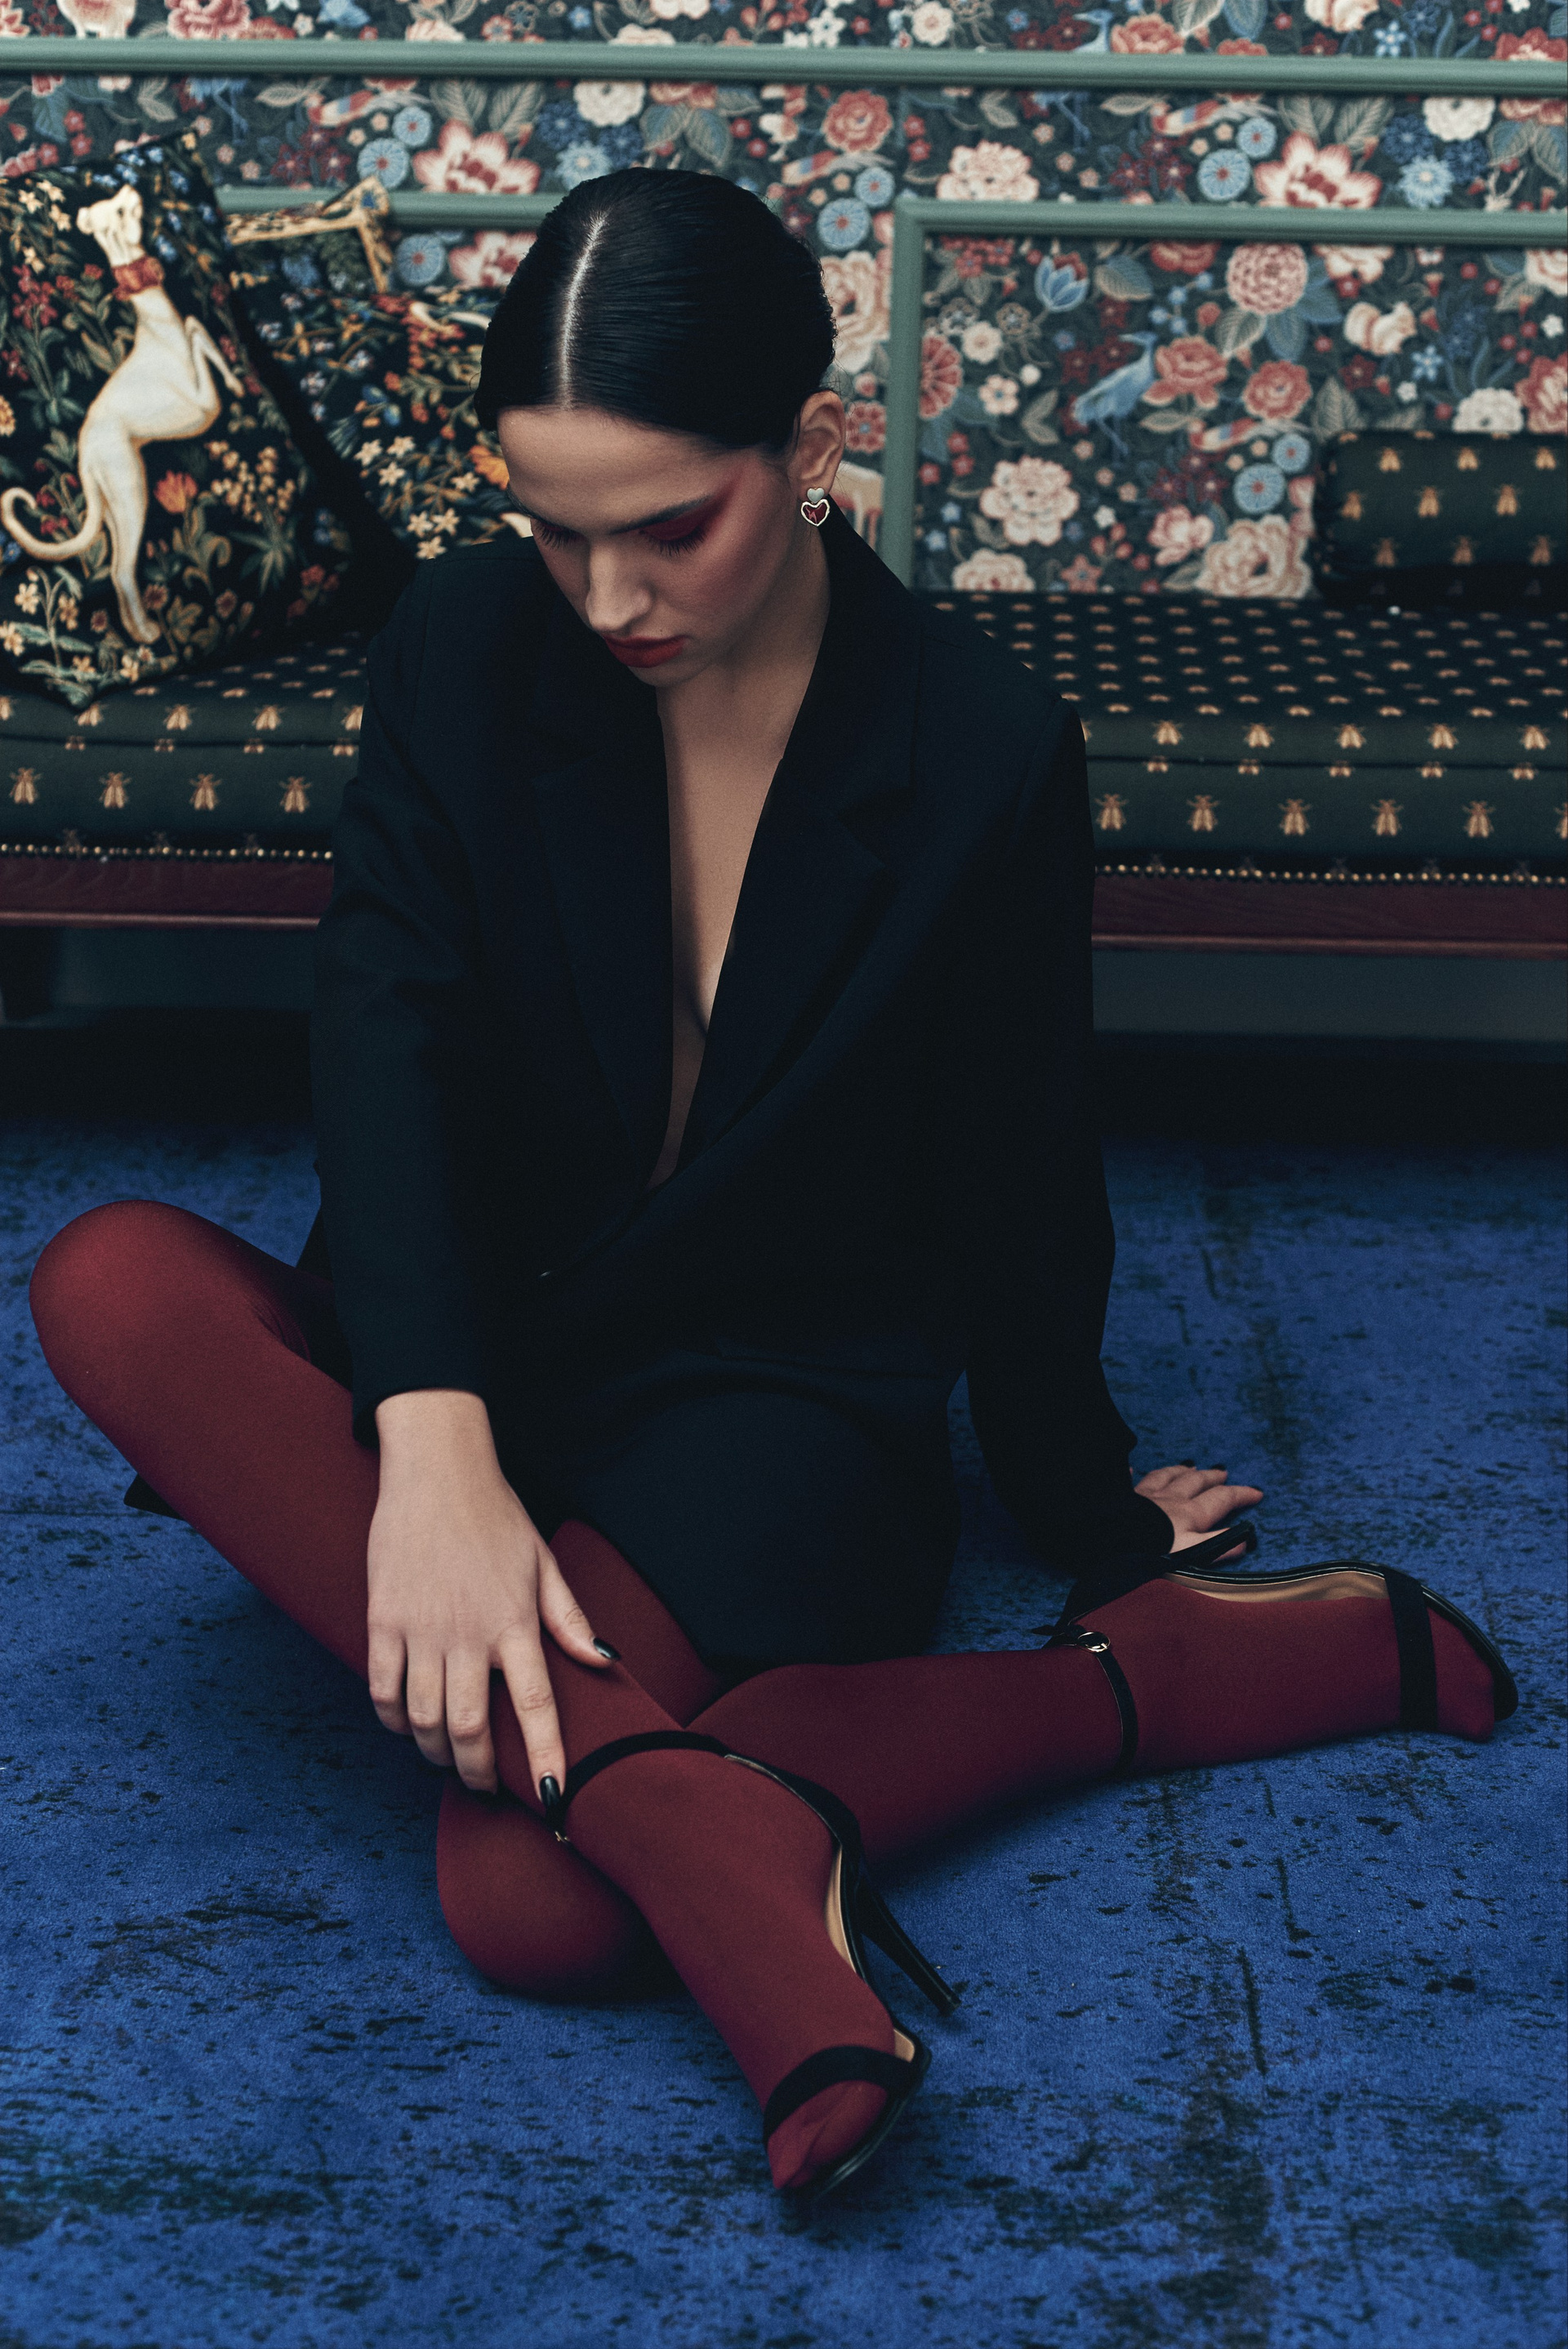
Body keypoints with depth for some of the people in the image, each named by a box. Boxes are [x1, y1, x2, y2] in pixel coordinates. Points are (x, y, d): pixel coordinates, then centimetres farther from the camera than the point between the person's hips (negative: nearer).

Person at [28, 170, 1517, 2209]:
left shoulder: (989, 757, -11)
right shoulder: (466, 651, -5)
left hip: (783, 1402, -4)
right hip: (473, 1344, 4)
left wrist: (1092, 1530, 12)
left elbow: (1019, 1194, -1)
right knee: (109, 1282, -29)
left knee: (533, 1900, -31)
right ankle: (671, 1792, -35)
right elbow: (389, 1031, -18)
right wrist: (433, 1439, -34)